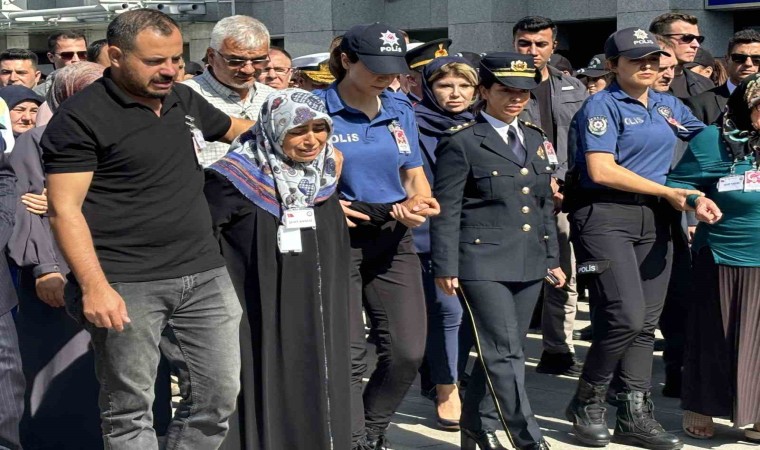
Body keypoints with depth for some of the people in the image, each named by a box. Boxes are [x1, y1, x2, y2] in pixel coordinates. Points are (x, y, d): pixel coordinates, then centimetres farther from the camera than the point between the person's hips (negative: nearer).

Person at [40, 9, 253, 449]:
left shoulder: (185, 100, 13)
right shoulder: (81, 116, -7)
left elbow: (236, 129, 33)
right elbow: (65, 209, -12)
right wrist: (94, 287, -20)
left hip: (204, 276, 6)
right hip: (125, 285, -6)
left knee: (219, 397, 8)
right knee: (129, 410, 3)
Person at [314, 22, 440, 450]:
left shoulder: (401, 109, 8)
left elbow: (415, 175, 12)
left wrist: (418, 202, -10)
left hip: (393, 240, 5)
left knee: (408, 351, 2)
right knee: (348, 354, -1)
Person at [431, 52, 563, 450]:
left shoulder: (536, 139, 15)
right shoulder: (461, 142, -5)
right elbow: (446, 210, -7)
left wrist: (552, 258, 16)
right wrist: (446, 266, -11)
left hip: (529, 263, 7)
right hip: (483, 263, -6)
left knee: (498, 353, 13)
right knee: (505, 354, -7)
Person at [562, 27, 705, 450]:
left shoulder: (668, 105, 16)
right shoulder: (602, 105, -4)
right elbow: (602, 171, -14)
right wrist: (666, 191, -11)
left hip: (654, 220, 7)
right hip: (605, 217, -7)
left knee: (646, 322, 6)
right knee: (626, 316, -15)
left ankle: (635, 415, 14)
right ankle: (587, 403, 5)